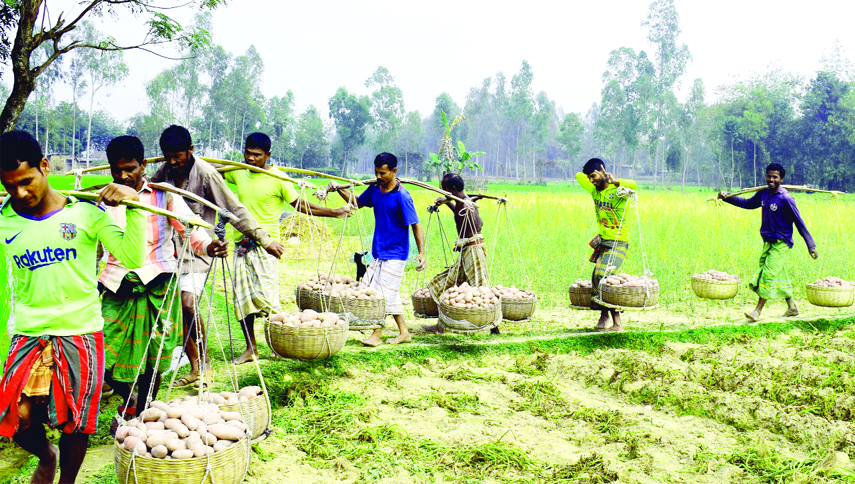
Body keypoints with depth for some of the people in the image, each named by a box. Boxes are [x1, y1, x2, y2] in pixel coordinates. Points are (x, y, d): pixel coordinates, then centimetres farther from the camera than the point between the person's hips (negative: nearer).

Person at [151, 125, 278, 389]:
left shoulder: (205, 173, -12)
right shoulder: (165, 171, 5)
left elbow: (234, 210, -10)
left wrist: (263, 238, -10)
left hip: (196, 249, -6)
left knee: (188, 303, -22)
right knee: (178, 309, 4)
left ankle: (204, 361, -3)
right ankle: (195, 368, 16)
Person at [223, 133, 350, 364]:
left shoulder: (277, 179, -6)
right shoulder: (239, 173, 8)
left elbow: (301, 205, 0)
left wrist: (334, 212, -2)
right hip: (242, 244, 5)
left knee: (265, 294, -12)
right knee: (242, 296, 5)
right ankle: (250, 349, 16)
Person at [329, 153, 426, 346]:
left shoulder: (401, 196, -18)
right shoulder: (375, 189, 3)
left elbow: (416, 225, -17)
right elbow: (358, 203, 21)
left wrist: (421, 253, -23)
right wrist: (339, 189, 7)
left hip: (395, 254, -8)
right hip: (379, 251, 8)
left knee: (384, 293, -5)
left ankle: (377, 335, 7)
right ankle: (403, 332, 21)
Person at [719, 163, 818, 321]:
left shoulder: (785, 199, -17)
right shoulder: (763, 193, 4)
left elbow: (799, 222, -12)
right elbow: (748, 203, 23)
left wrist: (811, 245, -10)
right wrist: (727, 197, 14)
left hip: (781, 244, -7)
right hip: (768, 242, 7)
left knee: (768, 275, -11)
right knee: (779, 276, 14)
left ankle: (758, 311, -8)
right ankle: (792, 307, 27)